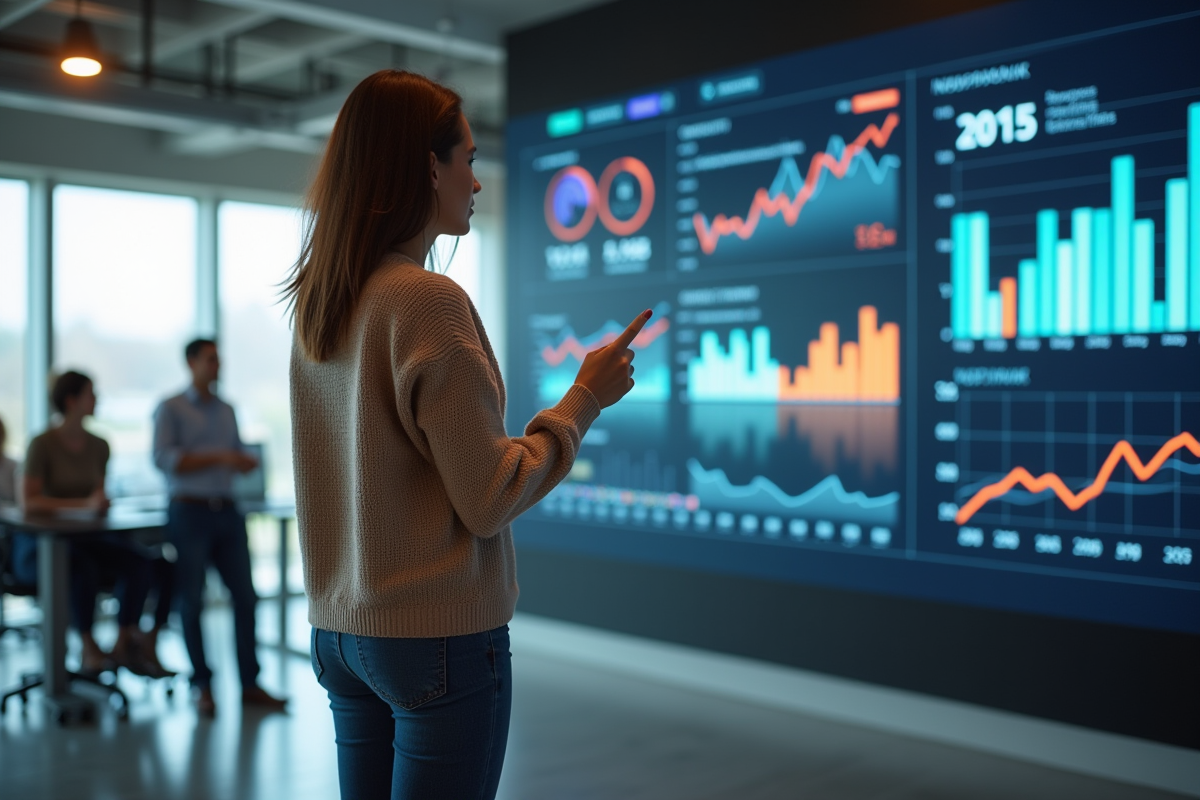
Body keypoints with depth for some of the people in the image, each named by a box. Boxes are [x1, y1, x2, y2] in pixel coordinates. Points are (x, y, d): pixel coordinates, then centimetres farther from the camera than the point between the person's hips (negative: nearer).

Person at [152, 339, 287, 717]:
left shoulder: (226, 409, 16)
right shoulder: (170, 409, -1)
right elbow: (164, 458, -13)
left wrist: (245, 462, -5)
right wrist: (218, 458, -19)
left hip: (227, 511, 5)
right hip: (190, 512, -5)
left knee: (245, 595, 1)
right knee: (191, 600, 2)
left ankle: (250, 684, 8)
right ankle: (202, 686, 13)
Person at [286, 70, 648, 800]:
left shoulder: (317, 307, 6)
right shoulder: (429, 302, -18)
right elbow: (490, 500, -16)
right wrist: (587, 398, -7)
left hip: (341, 632, 8)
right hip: (438, 636, -7)